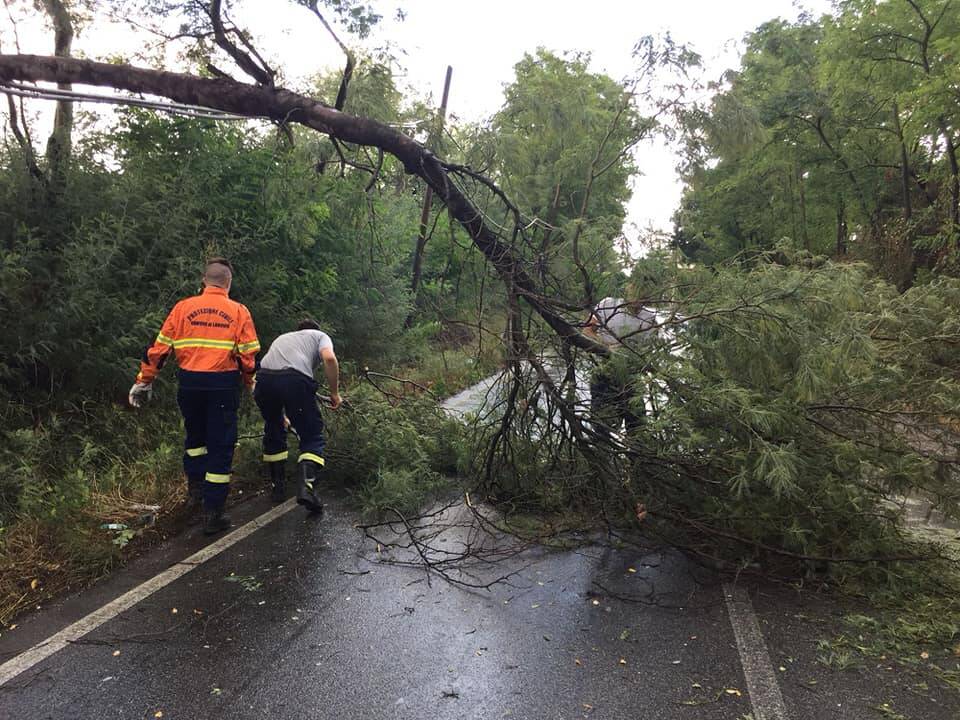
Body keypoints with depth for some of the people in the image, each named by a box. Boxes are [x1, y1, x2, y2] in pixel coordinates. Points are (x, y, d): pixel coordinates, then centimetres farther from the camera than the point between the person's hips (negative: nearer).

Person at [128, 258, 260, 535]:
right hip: (224, 383, -2)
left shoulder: (183, 308, 4)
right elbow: (249, 355, -1)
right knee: (220, 446, 5)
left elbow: (159, 348, 5)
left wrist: (144, 381, 14)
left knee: (195, 436, 28)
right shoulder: (239, 312, 0)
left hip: (189, 382, 2)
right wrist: (249, 382, 15)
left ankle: (195, 488, 30)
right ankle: (213, 514, 7)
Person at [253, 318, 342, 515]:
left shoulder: (282, 337, 41)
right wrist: (334, 393, 10)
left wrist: (282, 415, 55)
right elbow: (329, 358, 2)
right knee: (312, 436, 7)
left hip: (264, 378, 4)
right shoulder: (320, 335, 27)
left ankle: (278, 486, 30)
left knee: (274, 431, 26)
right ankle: (308, 487, -12)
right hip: (295, 379, -4)